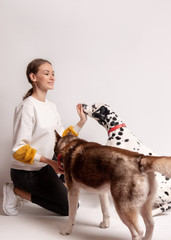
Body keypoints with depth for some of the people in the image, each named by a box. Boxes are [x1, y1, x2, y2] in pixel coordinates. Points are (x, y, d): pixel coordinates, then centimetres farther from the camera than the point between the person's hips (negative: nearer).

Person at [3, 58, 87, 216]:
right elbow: (19, 150, -24)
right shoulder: (27, 107, -22)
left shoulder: (51, 106, 5)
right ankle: (17, 191, 0)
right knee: (70, 207, -4)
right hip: (26, 172, -8)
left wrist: (81, 123, -2)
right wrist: (49, 161, -33)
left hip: (44, 166, 8)